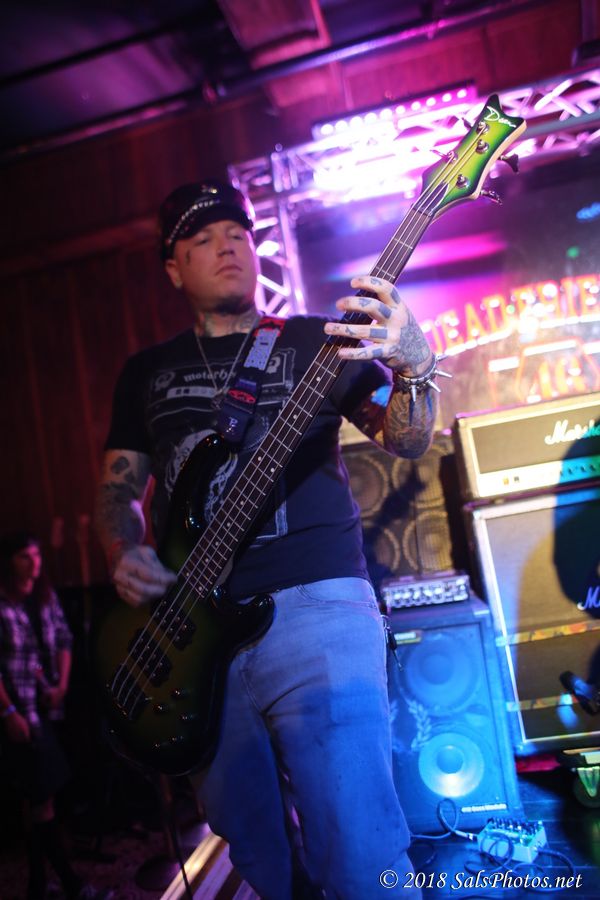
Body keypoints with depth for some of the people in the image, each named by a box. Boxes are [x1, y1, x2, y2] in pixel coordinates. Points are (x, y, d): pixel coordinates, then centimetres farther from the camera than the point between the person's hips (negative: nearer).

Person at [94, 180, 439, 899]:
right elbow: (117, 487, 18)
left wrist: (414, 368, -22)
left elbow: (406, 441, -1)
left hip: (313, 605, -3)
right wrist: (125, 555, -2)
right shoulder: (147, 371, 17)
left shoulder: (314, 341, 8)